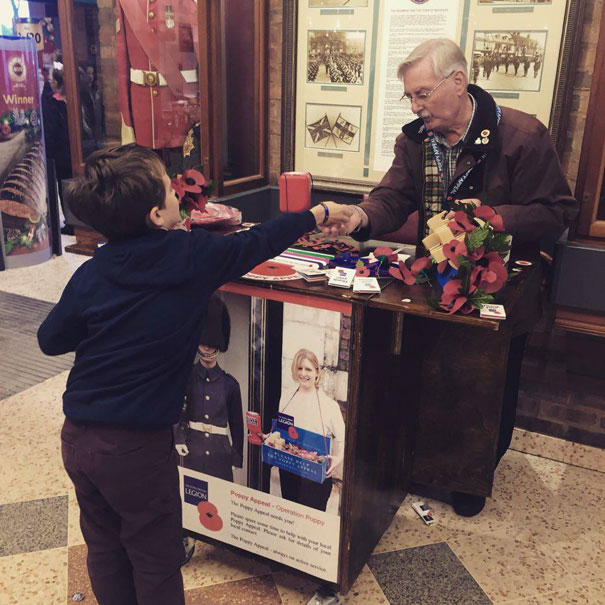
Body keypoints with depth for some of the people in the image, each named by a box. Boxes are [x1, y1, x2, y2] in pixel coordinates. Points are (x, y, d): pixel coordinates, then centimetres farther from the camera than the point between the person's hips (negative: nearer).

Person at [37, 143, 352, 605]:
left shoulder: (90, 275, -5)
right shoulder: (195, 256, -15)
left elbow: (50, 341, 5)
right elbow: (258, 243, -2)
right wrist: (318, 214, 13)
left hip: (78, 438, 5)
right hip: (137, 445, -5)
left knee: (105, 548, 24)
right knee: (155, 559, 16)